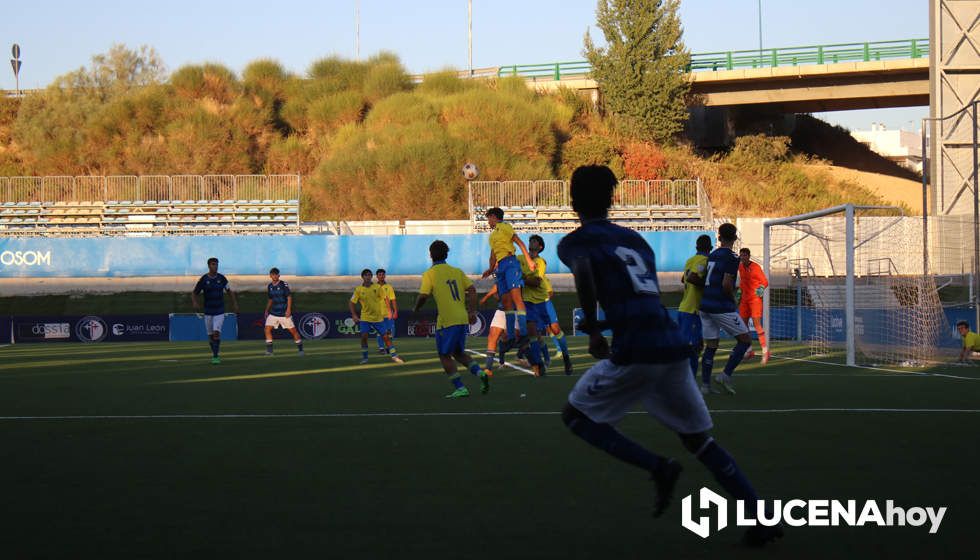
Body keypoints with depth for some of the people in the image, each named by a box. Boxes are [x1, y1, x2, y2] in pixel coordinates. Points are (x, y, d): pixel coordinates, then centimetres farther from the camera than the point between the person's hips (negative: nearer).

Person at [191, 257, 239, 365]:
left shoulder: (221, 278, -1)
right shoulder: (203, 280, -6)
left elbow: (229, 291, 12)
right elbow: (194, 293, 0)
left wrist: (235, 304, 9)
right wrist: (195, 303, -19)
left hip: (220, 311, -1)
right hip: (208, 312, 1)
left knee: (216, 333, -16)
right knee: (210, 335, 8)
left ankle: (215, 356, -14)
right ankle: (214, 354, 27)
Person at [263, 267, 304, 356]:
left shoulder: (284, 284, -9)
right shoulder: (270, 286, 8)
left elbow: (289, 297, -12)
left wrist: (288, 309, -21)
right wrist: (267, 310, 13)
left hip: (284, 313, -5)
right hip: (273, 312, 5)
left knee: (293, 330, -1)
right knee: (267, 328, -9)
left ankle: (300, 349, 12)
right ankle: (269, 350, -3)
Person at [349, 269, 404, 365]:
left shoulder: (377, 287, -4)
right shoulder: (358, 290, -6)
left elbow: (384, 299, 4)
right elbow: (351, 303, 0)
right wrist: (354, 315, -9)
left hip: (378, 317, 1)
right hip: (365, 317, -1)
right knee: (364, 337, -12)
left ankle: (394, 356, 7)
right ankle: (364, 358, 2)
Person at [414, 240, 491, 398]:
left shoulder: (430, 274, -3)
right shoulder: (457, 271, 14)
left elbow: (423, 296, -9)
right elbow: (472, 289, 6)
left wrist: (416, 308, 11)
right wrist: (472, 312, 5)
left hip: (447, 320, -6)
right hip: (463, 318, 6)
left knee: (444, 355, 5)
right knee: (459, 353, 19)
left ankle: (460, 388, -3)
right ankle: (480, 373, -2)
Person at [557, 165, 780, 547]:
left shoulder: (575, 242, 5)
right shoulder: (635, 239, 24)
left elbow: (583, 271, -18)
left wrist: (592, 329, -11)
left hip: (635, 351, -6)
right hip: (674, 347, 6)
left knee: (576, 415, 13)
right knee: (700, 440, 15)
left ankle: (658, 468, -3)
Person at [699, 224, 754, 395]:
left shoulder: (711, 256, 11)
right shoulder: (731, 258, -10)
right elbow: (726, 284, -19)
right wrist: (733, 297, -2)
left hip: (705, 305, 7)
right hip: (722, 307, -7)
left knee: (711, 346, 10)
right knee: (745, 340, 2)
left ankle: (705, 385, 7)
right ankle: (726, 375, -7)